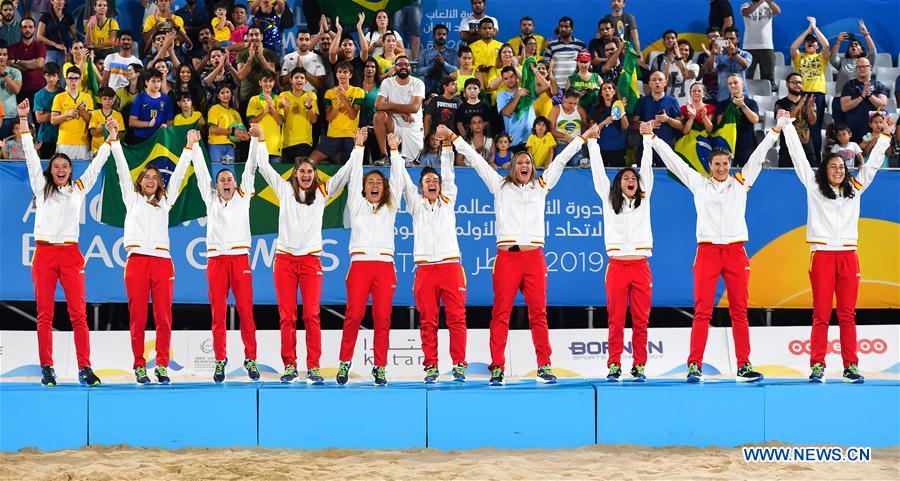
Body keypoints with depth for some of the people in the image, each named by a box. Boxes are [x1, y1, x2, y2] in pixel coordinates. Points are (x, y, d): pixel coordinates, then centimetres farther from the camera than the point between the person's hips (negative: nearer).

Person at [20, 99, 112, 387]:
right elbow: (31, 155, 9)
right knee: (44, 314, 0)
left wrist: (111, 138, 10)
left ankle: (84, 368, -7)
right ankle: (47, 369, 2)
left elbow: (97, 164, 15)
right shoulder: (42, 188, 12)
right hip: (44, 253, 0)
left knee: (79, 314, -6)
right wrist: (23, 120, 5)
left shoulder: (79, 188, 13)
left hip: (70, 253, 0)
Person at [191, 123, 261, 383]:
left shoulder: (243, 196, 12)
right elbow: (201, 171, 15)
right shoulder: (211, 199, 14)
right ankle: (220, 360, 6)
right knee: (218, 313, 0)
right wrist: (193, 146, 13)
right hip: (216, 259, 1)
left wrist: (257, 139, 1)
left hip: (240, 258, -1)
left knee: (246, 311, -4)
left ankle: (250, 359, 2)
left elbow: (250, 168, 8)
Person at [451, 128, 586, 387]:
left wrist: (582, 137, 27)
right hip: (507, 256, -1)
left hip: (534, 257, 1)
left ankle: (544, 367, 1)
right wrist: (454, 138, 19)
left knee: (538, 313, -1)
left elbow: (561, 160, 24)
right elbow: (476, 159, 18)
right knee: (500, 314, -6)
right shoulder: (500, 186, 17)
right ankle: (497, 368, -6)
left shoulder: (541, 186, 20)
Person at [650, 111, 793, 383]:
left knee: (739, 311, 2)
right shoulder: (698, 184, 11)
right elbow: (673, 160, 14)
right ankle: (694, 365, -7)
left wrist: (776, 130, 15)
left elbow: (758, 156, 16)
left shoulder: (741, 182, 14)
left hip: (735, 251, 1)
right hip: (707, 250, -1)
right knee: (702, 310, -6)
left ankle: (744, 366, 4)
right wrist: (652, 138, 15)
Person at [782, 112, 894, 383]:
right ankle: (817, 366, -4)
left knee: (847, 314, 3)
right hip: (822, 256, -3)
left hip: (848, 256, 3)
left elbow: (873, 163, 20)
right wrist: (786, 125, 8)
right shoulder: (814, 187, 7)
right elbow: (798, 156, 7)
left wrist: (886, 134, 18)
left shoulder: (855, 189, 15)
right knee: (821, 314, -4)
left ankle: (851, 368, 3)